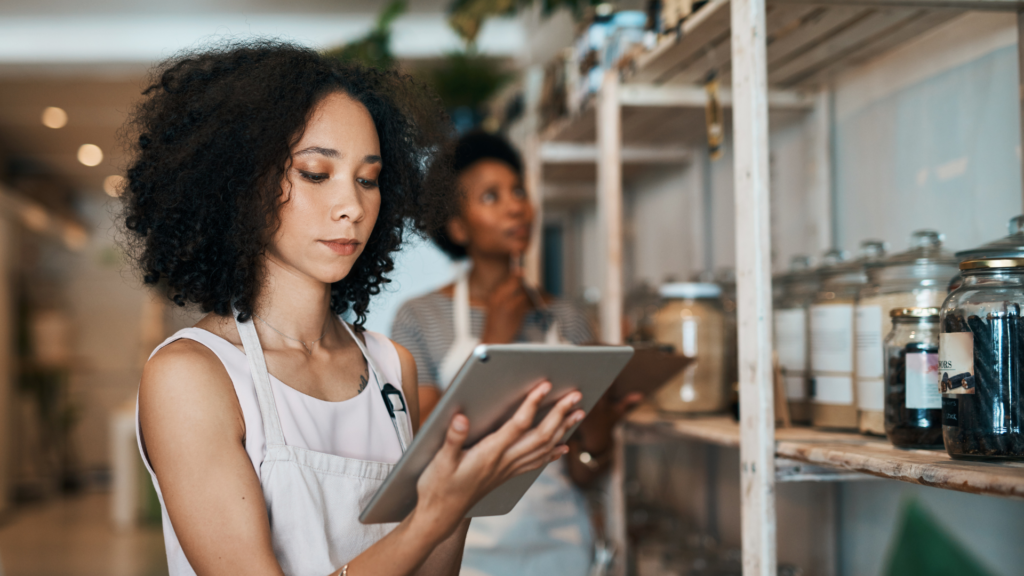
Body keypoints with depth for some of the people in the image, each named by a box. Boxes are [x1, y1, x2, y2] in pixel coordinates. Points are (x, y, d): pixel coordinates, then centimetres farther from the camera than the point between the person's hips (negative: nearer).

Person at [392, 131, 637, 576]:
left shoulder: (566, 319, 4)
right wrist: (493, 343, -14)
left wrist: (596, 438, -19)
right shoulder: (419, 317, -4)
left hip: (559, 540, 3)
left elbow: (579, 475, 3)